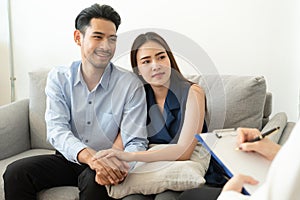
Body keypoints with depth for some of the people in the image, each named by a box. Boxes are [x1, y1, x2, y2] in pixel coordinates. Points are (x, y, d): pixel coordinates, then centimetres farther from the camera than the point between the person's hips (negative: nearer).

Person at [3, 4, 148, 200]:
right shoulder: (58, 78, -2)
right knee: (15, 172, -17)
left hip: (108, 164, -3)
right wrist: (89, 156, -36)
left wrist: (121, 166, -38)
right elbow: (56, 129, -14)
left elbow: (136, 143, -13)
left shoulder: (130, 84, -10)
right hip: (69, 159, 3)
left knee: (95, 180, -35)